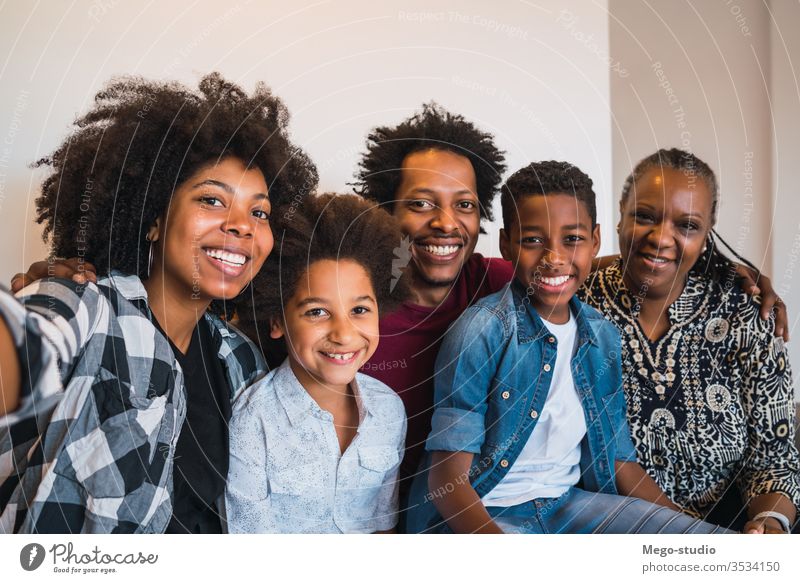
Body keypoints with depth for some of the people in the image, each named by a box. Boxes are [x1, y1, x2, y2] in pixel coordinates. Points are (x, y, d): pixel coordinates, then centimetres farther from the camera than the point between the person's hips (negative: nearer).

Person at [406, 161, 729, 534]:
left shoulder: (603, 337, 5)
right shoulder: (481, 332, -15)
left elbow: (621, 462, 11)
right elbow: (448, 478, -16)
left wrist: (691, 527, -2)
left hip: (570, 502, 6)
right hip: (484, 514, -6)